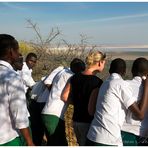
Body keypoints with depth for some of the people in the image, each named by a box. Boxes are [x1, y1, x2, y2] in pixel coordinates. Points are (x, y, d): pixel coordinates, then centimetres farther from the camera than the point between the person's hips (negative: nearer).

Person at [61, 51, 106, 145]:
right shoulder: (97, 82, -18)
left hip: (76, 120, 7)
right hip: (89, 122, -6)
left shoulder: (75, 78, 1)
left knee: (82, 144, 23)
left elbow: (64, 97, 3)